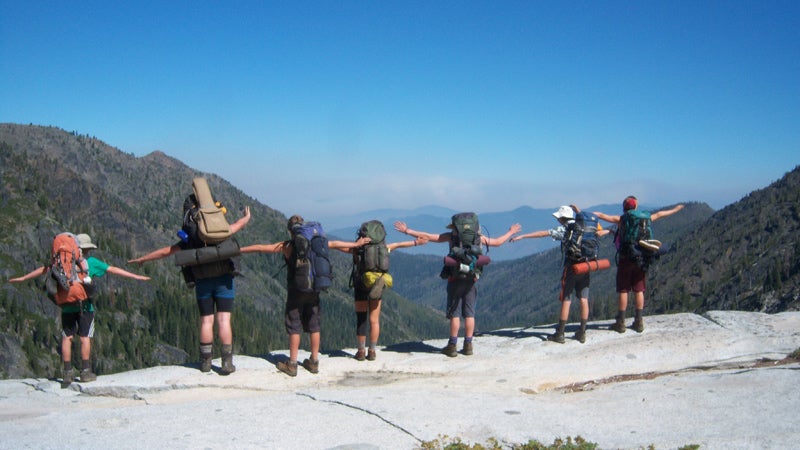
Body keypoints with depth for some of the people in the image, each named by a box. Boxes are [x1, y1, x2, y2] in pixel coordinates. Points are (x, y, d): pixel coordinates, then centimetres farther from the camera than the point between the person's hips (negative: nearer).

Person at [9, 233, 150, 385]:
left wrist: (23, 278, 24)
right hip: (85, 305, -2)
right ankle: (86, 372, 1)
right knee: (85, 338, 1)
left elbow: (45, 269, 12)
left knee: (67, 338, 6)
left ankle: (67, 373, 5)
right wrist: (135, 277, 7)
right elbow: (113, 270, 2)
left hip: (67, 306, 2)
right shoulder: (91, 262, 1)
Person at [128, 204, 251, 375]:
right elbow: (239, 224, 17)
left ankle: (206, 361, 13)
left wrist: (142, 259, 19)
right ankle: (227, 362, -6)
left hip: (203, 282, 1)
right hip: (223, 279, -1)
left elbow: (165, 251, 6)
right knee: (223, 320, -4)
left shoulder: (189, 240, 1)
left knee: (206, 321, 9)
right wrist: (247, 217, 40)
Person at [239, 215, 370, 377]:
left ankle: (292, 364, 6)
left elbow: (260, 248, -3)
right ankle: (314, 362, 18)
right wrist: (356, 244, 31)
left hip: (296, 291, -4)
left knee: (294, 327, 3)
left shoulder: (286, 246, -6)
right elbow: (336, 244, 17)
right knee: (314, 326, 11)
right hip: (313, 290, 4)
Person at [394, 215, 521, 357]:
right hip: (471, 278, 3)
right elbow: (497, 242, 20)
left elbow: (428, 237, 1)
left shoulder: (452, 235, 1)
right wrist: (510, 232, 37)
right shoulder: (478, 237, 9)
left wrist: (407, 231, 9)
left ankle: (452, 346, 2)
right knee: (469, 313, 8)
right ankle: (468, 345, 9)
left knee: (454, 312, 2)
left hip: (455, 278, -3)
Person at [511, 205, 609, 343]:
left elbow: (543, 233, -12)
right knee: (584, 300, 6)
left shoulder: (563, 229, -7)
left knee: (566, 300, -1)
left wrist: (522, 236, -12)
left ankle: (559, 334, 2)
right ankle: (582, 333, 9)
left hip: (571, 266, -5)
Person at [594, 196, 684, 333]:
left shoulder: (621, 219, -3)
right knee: (639, 291, 10)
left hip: (625, 259, -3)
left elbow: (601, 215, -6)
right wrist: (675, 209, 40)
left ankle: (621, 323, 3)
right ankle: (638, 322, 13)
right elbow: (659, 214, 24)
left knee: (623, 291, 1)